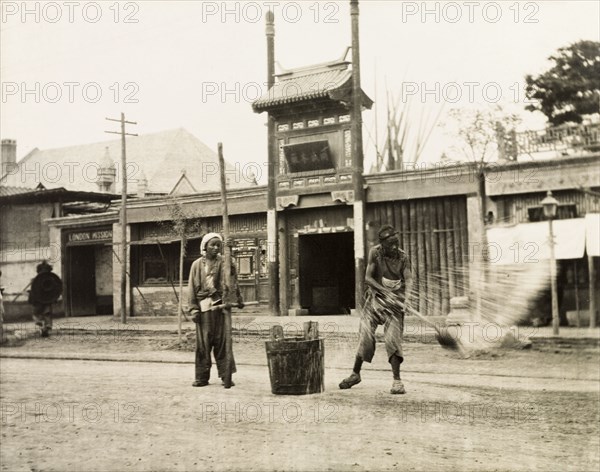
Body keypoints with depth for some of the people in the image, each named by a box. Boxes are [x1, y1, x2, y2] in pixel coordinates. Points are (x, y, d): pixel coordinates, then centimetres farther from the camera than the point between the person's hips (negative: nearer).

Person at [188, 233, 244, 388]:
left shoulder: (224, 263, 5)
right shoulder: (197, 264, 9)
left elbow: (232, 283, -4)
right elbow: (192, 288, 8)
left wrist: (237, 299, -18)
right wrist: (194, 309, 0)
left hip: (220, 305, -1)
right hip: (203, 306, 1)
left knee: (222, 341, -1)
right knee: (203, 343, 3)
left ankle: (225, 375, 5)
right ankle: (202, 377, 11)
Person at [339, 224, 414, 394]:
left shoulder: (403, 257, -6)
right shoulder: (375, 253, -8)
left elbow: (408, 279, -12)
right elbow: (367, 278, -11)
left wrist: (406, 298, -32)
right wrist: (385, 291, -24)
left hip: (394, 301, 0)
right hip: (375, 297, 1)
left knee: (392, 338, -13)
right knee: (365, 336, -2)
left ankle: (397, 380, -8)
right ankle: (355, 374, 18)